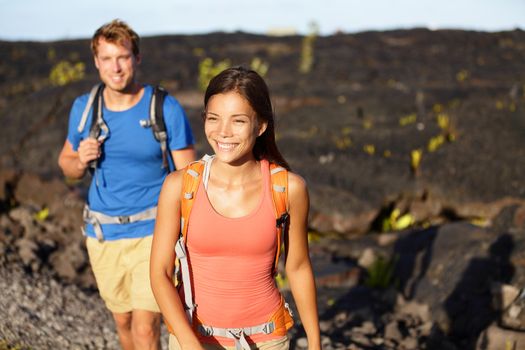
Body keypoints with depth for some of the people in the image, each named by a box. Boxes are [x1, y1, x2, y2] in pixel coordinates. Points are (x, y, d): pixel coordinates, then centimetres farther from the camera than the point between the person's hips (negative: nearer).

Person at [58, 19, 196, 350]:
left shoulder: (166, 109, -12)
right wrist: (81, 160, -12)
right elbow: (67, 163, 12)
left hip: (152, 232, -4)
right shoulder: (84, 108, -2)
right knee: (124, 322, 19)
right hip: (103, 235, 4)